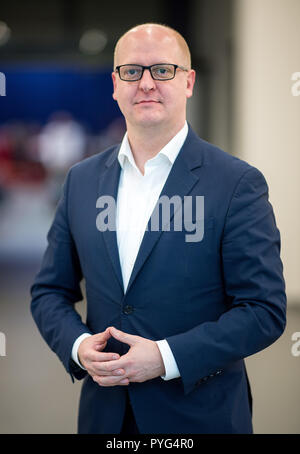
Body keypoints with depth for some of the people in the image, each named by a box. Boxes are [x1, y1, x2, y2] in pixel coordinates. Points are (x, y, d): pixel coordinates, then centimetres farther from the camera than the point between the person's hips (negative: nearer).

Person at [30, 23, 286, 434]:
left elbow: (265, 310, -12)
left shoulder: (238, 183, -9)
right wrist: (78, 345, -9)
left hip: (201, 415, -3)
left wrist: (167, 357, -20)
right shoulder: (82, 180, 5)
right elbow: (50, 291, 10)